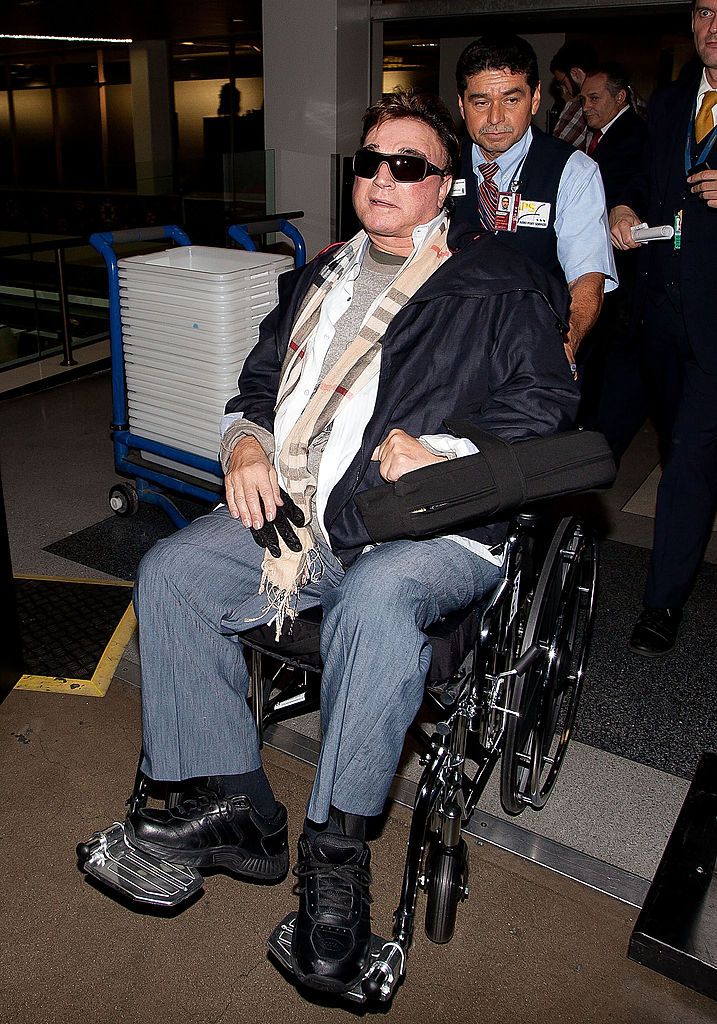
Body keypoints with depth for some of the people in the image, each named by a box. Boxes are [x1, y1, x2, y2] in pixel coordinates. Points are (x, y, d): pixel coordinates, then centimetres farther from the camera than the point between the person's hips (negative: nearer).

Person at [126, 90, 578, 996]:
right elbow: (264, 374, 28)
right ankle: (236, 805, -5)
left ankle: (335, 849, -18)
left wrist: (445, 453, -17)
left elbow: (543, 405, -1)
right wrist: (246, 438, 5)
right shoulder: (320, 278, 26)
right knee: (170, 572, -13)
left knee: (374, 599, -38)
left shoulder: (501, 288, 9)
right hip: (298, 513, 6)